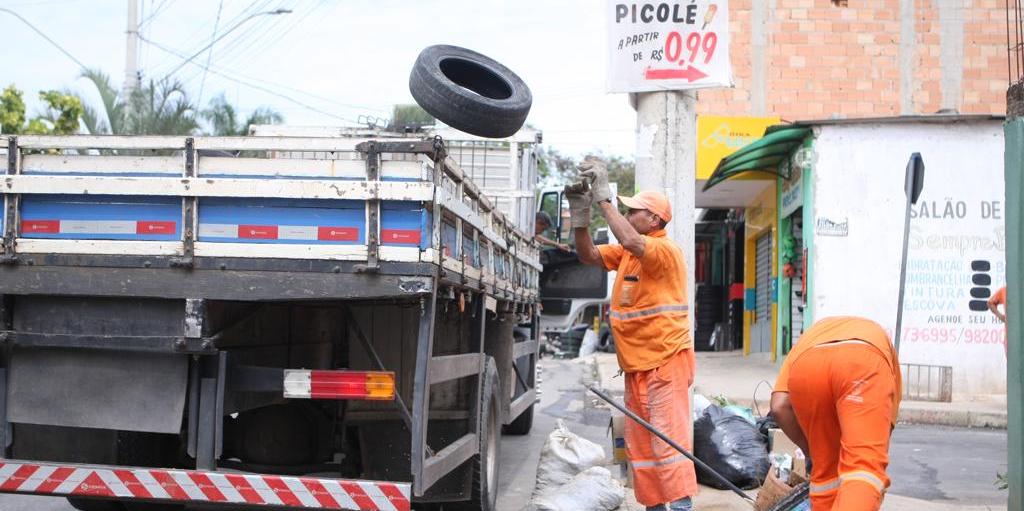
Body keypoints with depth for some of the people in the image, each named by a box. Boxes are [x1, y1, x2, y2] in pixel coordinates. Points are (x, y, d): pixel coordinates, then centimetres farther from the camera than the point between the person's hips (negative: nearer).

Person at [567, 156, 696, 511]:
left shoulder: (666, 251, -12)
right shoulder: (626, 253, 13)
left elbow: (630, 240, -30)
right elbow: (588, 255, 11)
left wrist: (604, 198, -23)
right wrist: (580, 215, -2)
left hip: (666, 362, -9)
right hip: (636, 365, 9)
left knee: (669, 438, -12)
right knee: (639, 445, 10)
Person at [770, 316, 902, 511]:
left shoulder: (808, 338, 43)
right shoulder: (879, 337, 45)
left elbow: (779, 407, 25)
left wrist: (810, 451, 37)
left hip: (806, 365, 2)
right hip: (864, 362, -2)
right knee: (865, 463, -8)